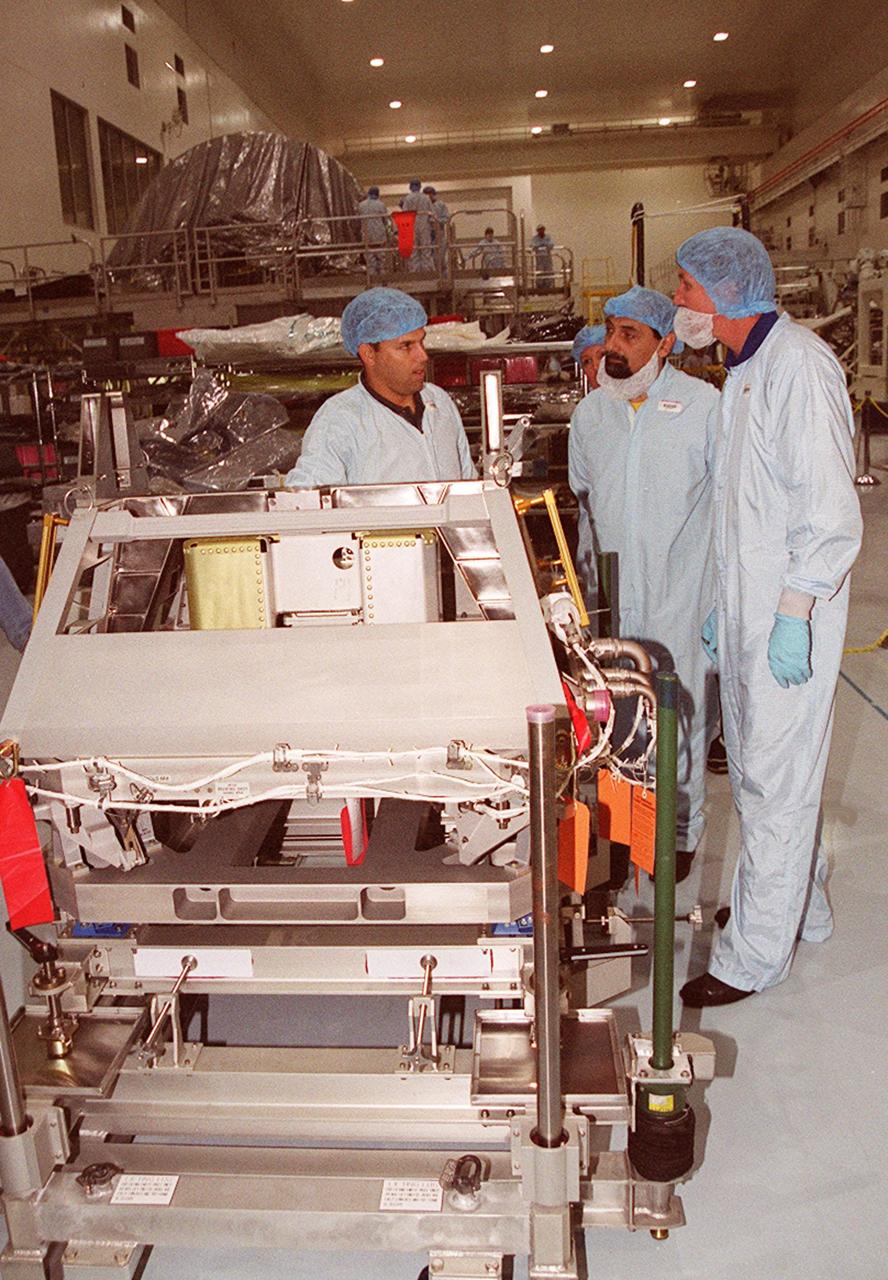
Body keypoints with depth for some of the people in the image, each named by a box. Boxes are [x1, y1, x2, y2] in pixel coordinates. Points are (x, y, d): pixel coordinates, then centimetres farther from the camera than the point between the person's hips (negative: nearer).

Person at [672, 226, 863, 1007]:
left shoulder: (799, 365, -16)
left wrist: (794, 612, -22)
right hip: (747, 608, 10)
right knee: (756, 764, 18)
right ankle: (799, 907, 37)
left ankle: (756, 953, 12)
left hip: (790, 616, -10)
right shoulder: (744, 371, 14)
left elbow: (831, 509, -21)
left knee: (774, 779, -1)